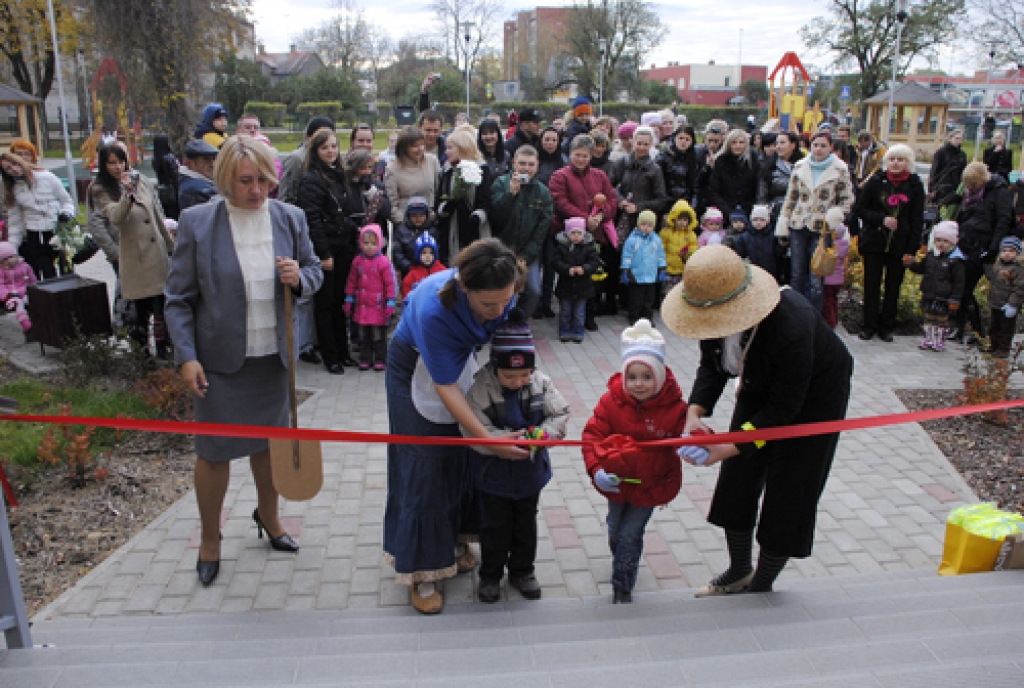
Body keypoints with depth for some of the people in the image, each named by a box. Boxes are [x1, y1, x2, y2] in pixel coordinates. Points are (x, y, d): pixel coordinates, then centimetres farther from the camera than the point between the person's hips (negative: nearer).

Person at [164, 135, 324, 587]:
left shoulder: (290, 218, -2)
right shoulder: (196, 222, -10)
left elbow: (314, 271, 10)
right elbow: (179, 299, -6)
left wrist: (299, 278, -14)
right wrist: (186, 357, -12)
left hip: (273, 355, 3)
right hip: (219, 358, -3)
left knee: (268, 441, 18)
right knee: (213, 451, 7)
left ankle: (268, 517, 43)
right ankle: (209, 540, 29)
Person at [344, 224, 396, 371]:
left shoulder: (384, 262, -10)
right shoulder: (357, 261, 4)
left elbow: (390, 284, -9)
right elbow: (351, 282, 13)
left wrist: (390, 305, -10)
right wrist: (348, 301, 14)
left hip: (378, 308, -5)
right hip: (361, 306, 5)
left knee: (379, 336, 5)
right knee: (363, 335, 13)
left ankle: (380, 360, 16)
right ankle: (365, 359, 22)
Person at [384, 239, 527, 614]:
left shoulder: (501, 294, -25)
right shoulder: (434, 309, -41)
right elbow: (445, 386, -34)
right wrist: (489, 439, -34)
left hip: (462, 359, 5)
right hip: (418, 369, -5)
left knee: (464, 457, 9)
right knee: (426, 465, -3)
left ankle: (456, 539, 32)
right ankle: (421, 572, 11)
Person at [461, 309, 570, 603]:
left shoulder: (541, 383, -13)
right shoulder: (480, 388, -23)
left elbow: (561, 414, -5)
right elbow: (474, 431, -25)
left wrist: (544, 433, -25)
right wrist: (505, 440, -37)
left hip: (530, 469, 3)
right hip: (494, 472, -3)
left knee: (526, 524, 21)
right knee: (494, 526, 14)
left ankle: (522, 571, 42)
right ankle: (490, 575, 35)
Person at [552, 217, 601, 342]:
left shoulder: (589, 248, -4)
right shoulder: (561, 247, -6)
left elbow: (595, 262, -10)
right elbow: (555, 262, -13)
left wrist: (584, 269, -28)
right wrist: (568, 269, -28)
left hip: (583, 286, 0)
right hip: (565, 285, 0)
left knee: (579, 313, 10)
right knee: (565, 312, 11)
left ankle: (578, 333, 22)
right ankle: (564, 332, 24)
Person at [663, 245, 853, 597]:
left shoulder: (791, 327, -41)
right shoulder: (716, 309, -23)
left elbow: (784, 408, -32)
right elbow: (711, 366, -8)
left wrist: (731, 447, -36)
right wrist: (695, 413, -25)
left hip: (812, 395, -6)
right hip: (760, 387, 6)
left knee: (787, 493, 0)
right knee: (737, 479, 10)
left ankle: (762, 585, 21)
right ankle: (739, 572, 31)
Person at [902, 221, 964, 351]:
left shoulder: (955, 260, -12)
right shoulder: (930, 255, 5)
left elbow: (958, 283, -10)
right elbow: (921, 268, 20)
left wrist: (955, 300, -12)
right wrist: (911, 263, 0)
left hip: (944, 298, -5)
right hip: (928, 296, 6)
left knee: (942, 320, 7)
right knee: (929, 318, 14)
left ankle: (940, 340, 19)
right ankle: (929, 338, 25)